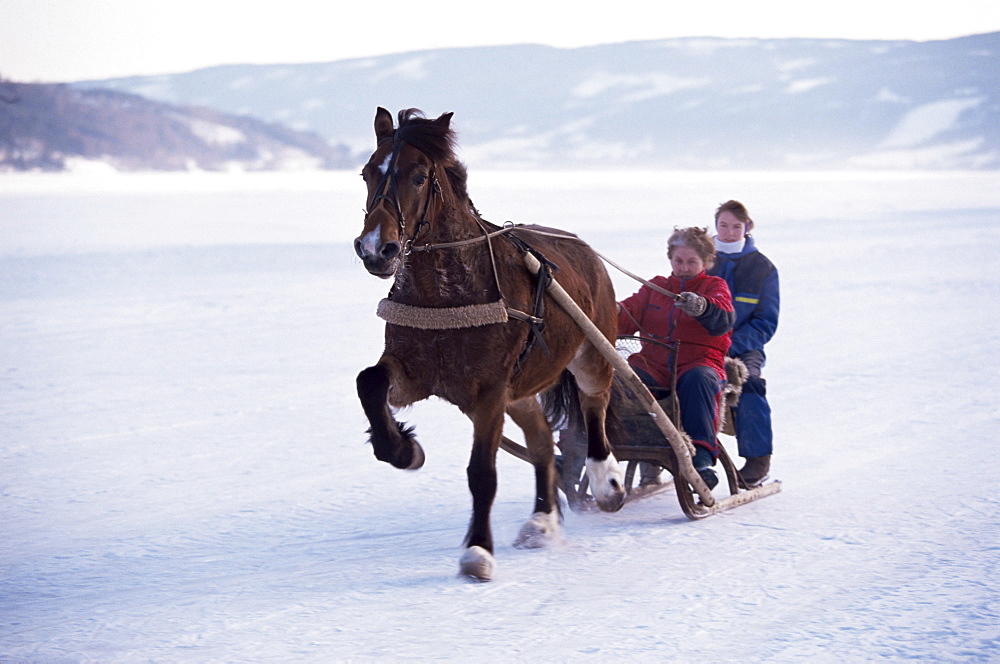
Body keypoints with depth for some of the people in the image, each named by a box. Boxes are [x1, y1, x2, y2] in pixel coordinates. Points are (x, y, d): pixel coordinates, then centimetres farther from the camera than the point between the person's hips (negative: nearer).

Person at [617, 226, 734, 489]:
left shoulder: (715, 286, 13)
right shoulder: (655, 287, 25)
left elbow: (723, 321, -9)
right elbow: (629, 317, 12)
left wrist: (702, 308, -34)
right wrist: (615, 312, -14)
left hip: (698, 362, -3)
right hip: (653, 364, 3)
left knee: (697, 380, -39)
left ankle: (702, 456, -45)